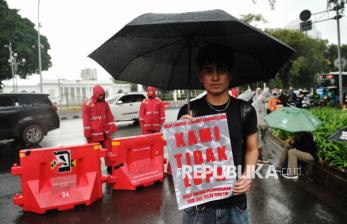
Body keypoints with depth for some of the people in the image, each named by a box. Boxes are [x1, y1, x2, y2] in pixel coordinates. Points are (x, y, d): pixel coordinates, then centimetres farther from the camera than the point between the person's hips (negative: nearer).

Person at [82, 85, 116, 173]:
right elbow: (86, 119, -9)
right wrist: (87, 133, -11)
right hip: (94, 134, -5)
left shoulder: (105, 104, 8)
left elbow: (109, 116, 10)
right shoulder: (87, 104, -7)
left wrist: (112, 128, 5)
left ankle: (110, 167, 23)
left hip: (105, 132, 5)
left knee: (109, 149, 10)